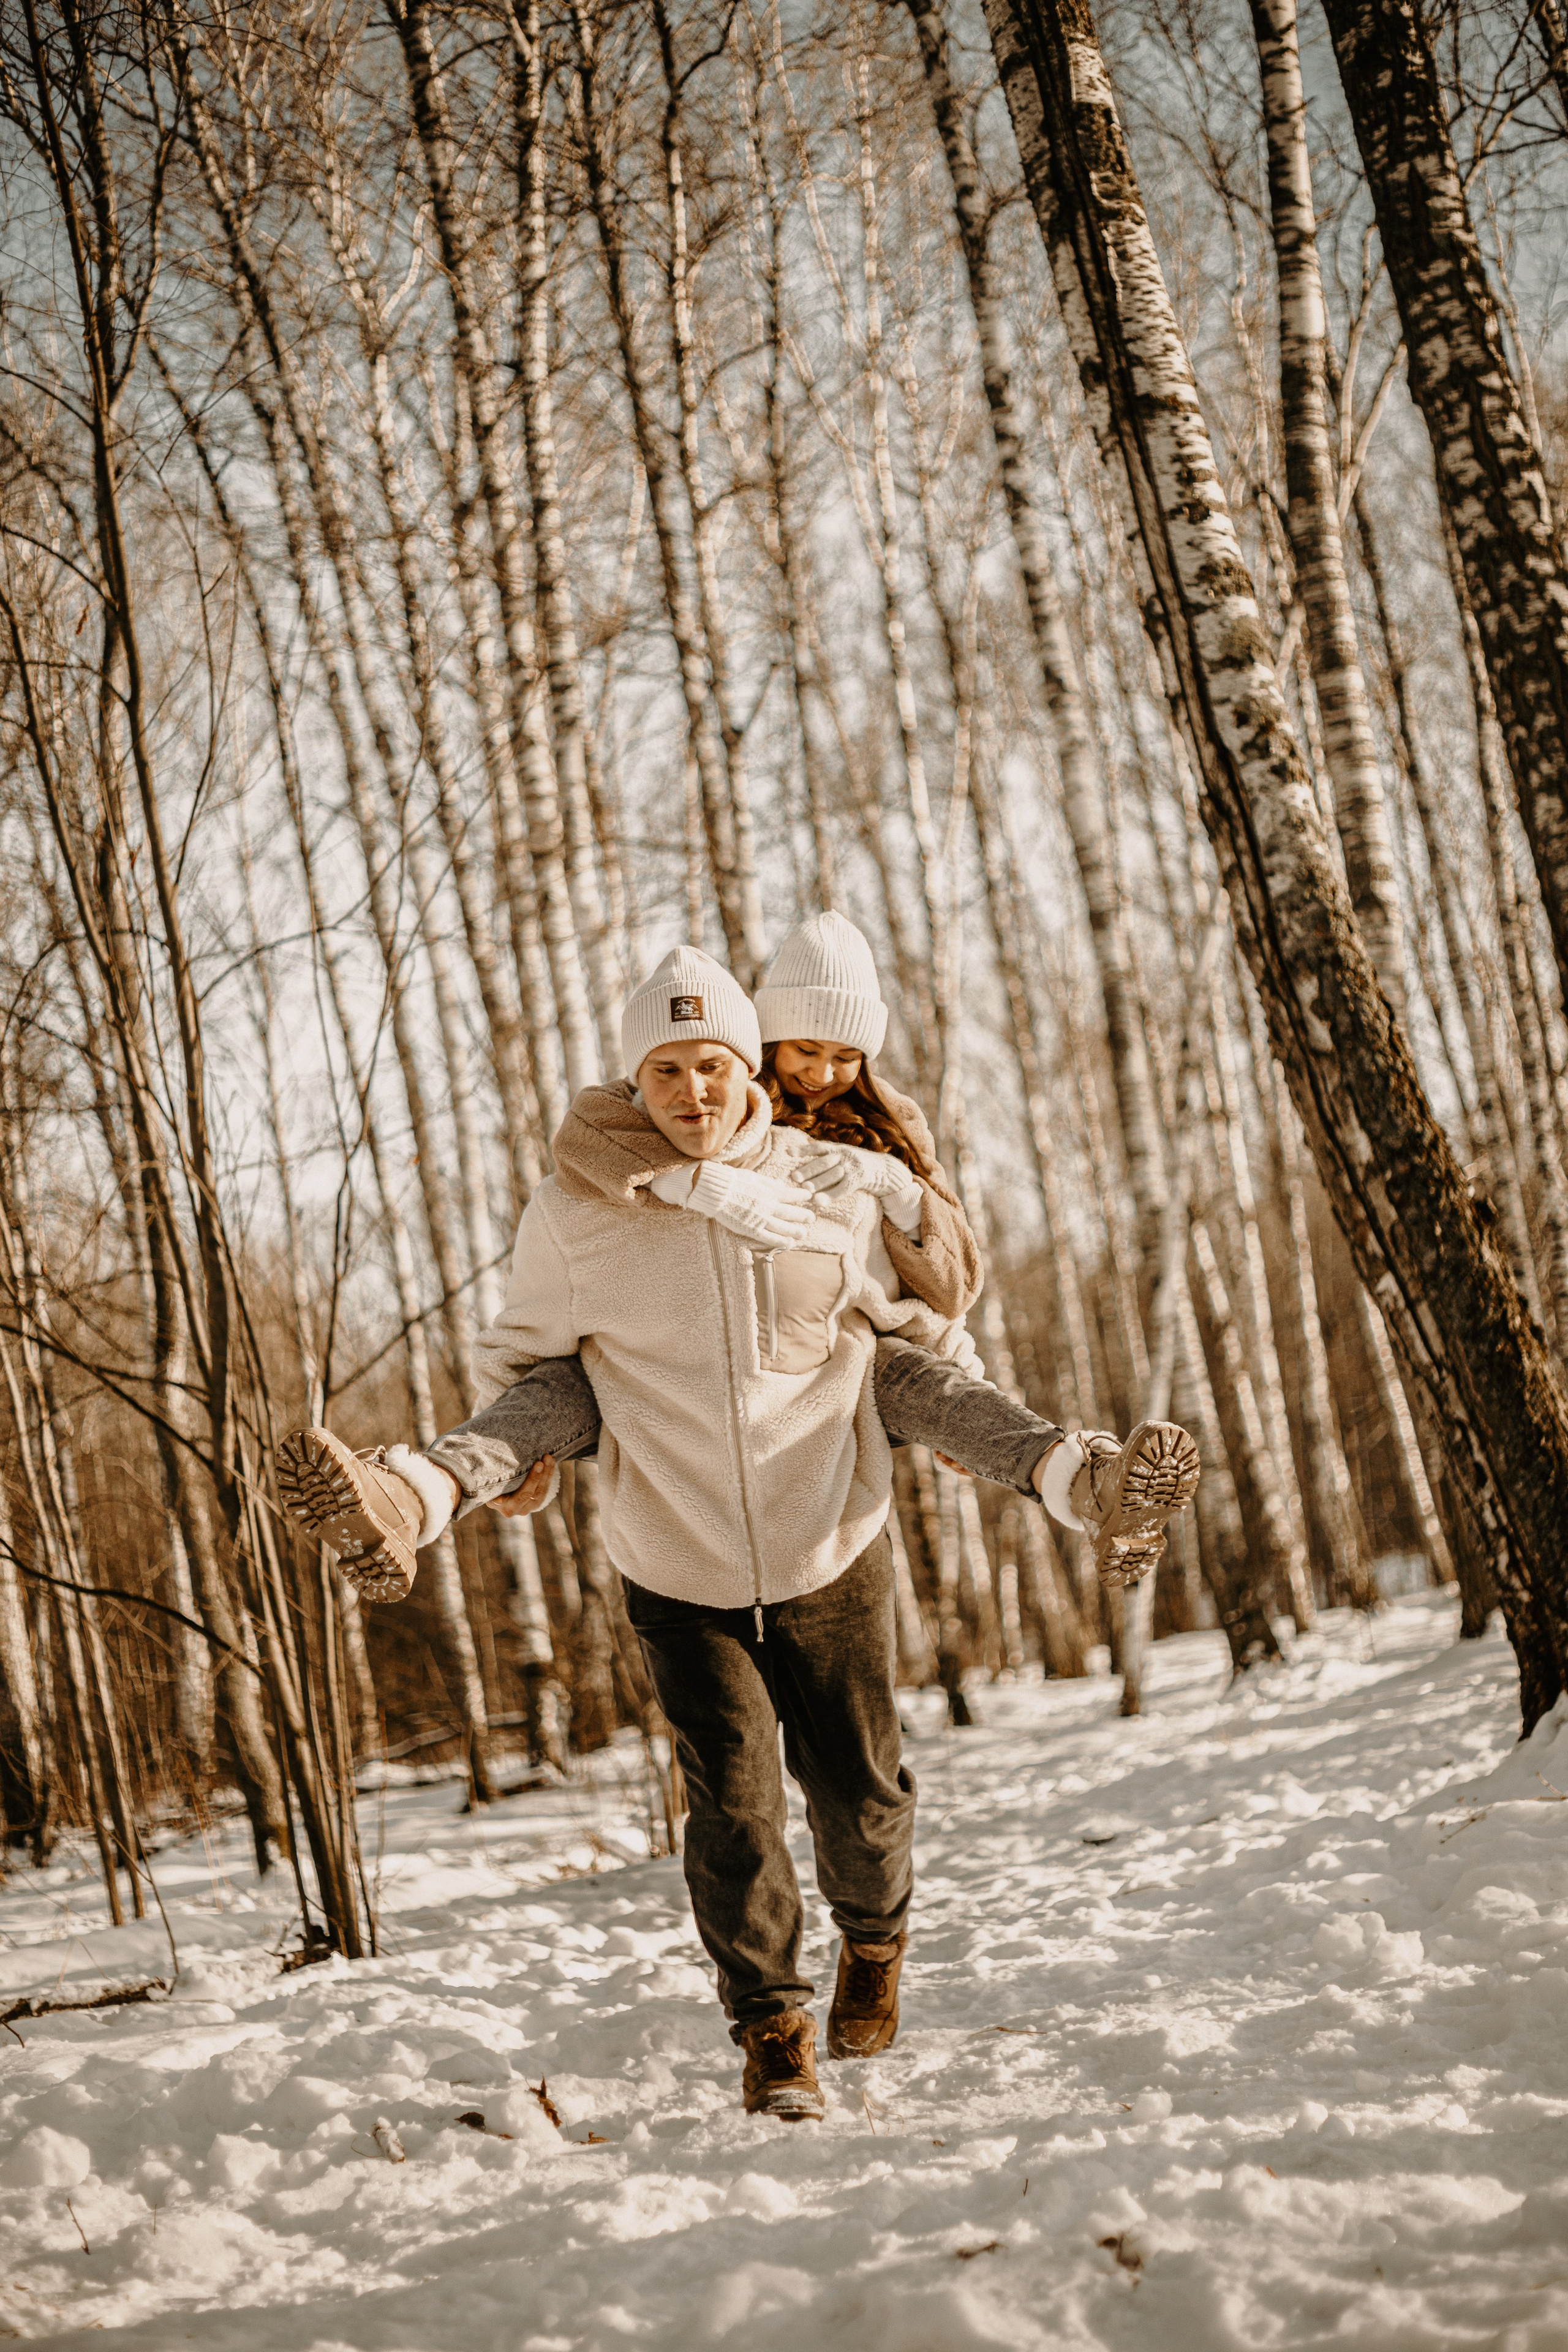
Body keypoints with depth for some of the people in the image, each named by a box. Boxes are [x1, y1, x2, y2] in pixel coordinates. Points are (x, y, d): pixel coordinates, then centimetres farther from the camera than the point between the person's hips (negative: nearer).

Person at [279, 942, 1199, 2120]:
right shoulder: (577, 1210, -9)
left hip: (831, 1549, 1)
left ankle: (875, 1939, 45)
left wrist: (1055, 1461, -6)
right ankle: (774, 2031, 14)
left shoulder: (833, 1194, -7)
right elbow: (536, 1368, 2)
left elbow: (906, 1350, 4)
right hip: (680, 1569, -1)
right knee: (734, 1799, -8)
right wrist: (437, 1479, -15)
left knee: (857, 1783, 12)